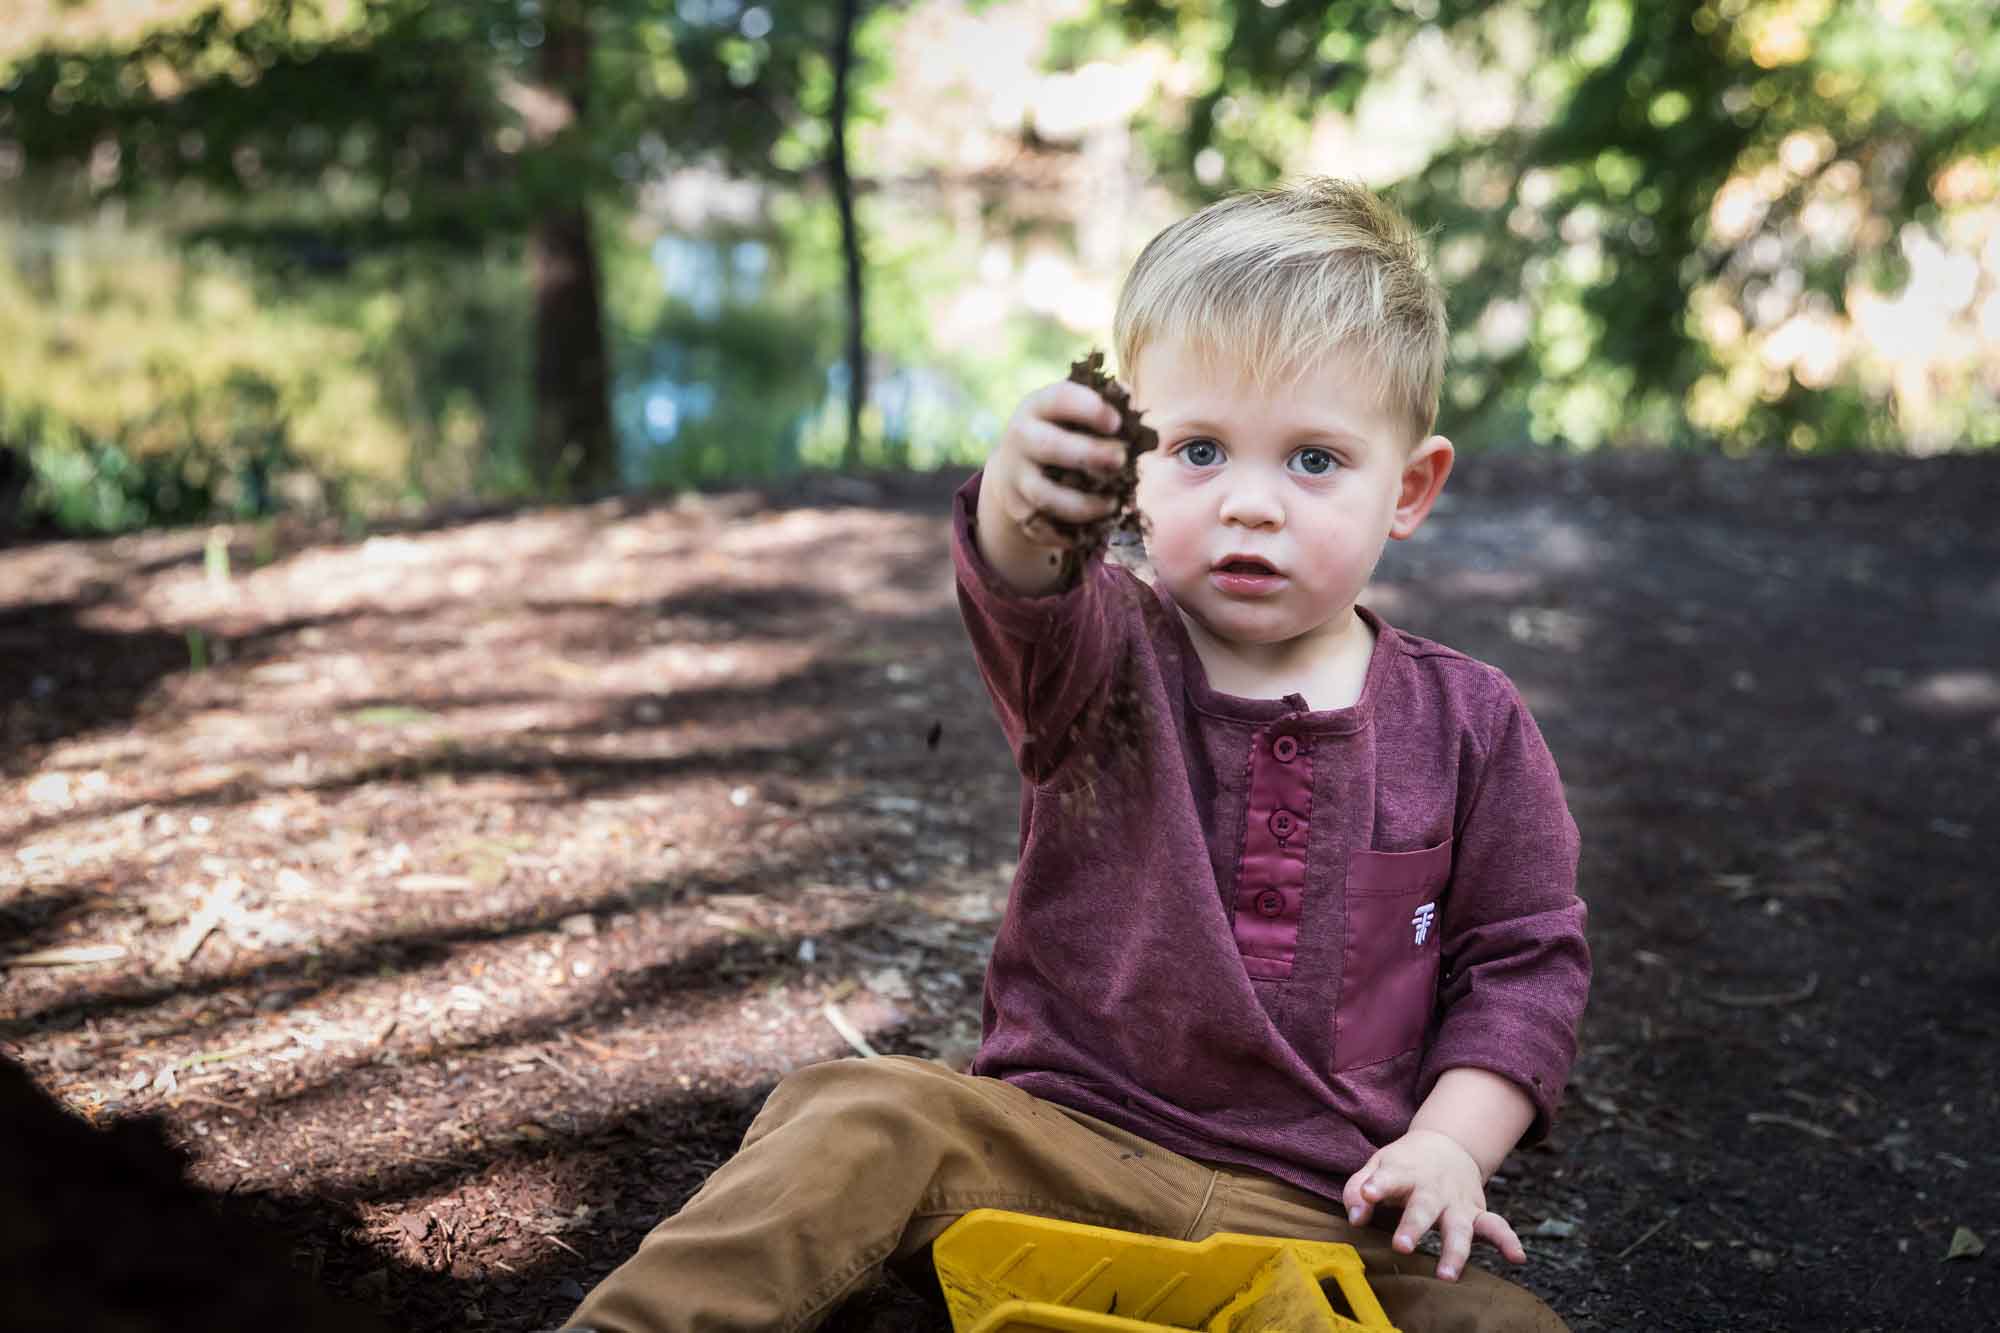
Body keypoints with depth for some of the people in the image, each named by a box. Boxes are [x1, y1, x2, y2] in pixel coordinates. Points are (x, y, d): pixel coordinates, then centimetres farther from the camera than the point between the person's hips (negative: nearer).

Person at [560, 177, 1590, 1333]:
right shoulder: (1110, 658, -1)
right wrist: (1026, 509, -50)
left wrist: (1452, 1144, -7)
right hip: (1063, 1138, 0)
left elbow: (1526, 958, 8)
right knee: (866, 1122, -24)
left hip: (1322, 1208, 1)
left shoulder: (1469, 726, 3)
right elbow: (1030, 603, -26)